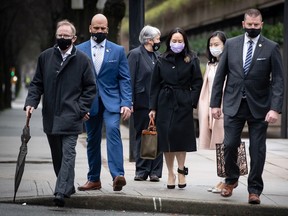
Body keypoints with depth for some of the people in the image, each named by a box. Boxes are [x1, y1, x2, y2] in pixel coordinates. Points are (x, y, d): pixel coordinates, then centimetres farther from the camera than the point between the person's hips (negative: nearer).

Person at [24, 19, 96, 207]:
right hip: (50, 116, 4)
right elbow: (37, 83, 12)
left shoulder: (82, 60, -1)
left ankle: (62, 191, -18)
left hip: (71, 116, -4)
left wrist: (82, 108, -5)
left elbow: (90, 87, 3)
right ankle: (68, 187, 27)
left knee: (68, 153, -12)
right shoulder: (45, 57, 8)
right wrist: (31, 103, -2)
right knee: (57, 155, 12)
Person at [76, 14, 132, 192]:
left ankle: (118, 175, -30)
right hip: (90, 102, 2)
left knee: (113, 130, -22)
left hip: (111, 101, -2)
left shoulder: (118, 50, 5)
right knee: (93, 140, 8)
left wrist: (126, 103, -9)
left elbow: (125, 79, 2)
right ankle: (94, 179, 18)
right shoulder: (80, 50, 6)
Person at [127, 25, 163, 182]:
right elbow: (130, 79, -7)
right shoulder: (135, 54, -2)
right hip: (142, 103, -4)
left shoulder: (157, 55, 14)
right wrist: (129, 102, -13)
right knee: (141, 137, 3)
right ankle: (142, 171, 9)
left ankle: (155, 171, 5)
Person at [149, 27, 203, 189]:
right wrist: (153, 107, 3)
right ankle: (171, 173, 10)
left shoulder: (192, 60, 2)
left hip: (183, 104, -2)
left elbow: (197, 83, 2)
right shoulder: (162, 60, 7)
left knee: (181, 137, -2)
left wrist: (192, 101, -9)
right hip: (165, 103, 2)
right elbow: (155, 85, 8)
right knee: (166, 137, 1)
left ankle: (181, 170, 12)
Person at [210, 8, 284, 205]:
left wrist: (275, 108, -16)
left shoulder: (271, 48, -3)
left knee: (257, 150, 2)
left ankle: (255, 190, 15)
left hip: (259, 107, -1)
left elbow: (278, 80, -6)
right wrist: (215, 103, 3)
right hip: (234, 105, 2)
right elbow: (220, 76, 7)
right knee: (229, 145, -1)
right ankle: (231, 180, 24)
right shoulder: (231, 44, 4)